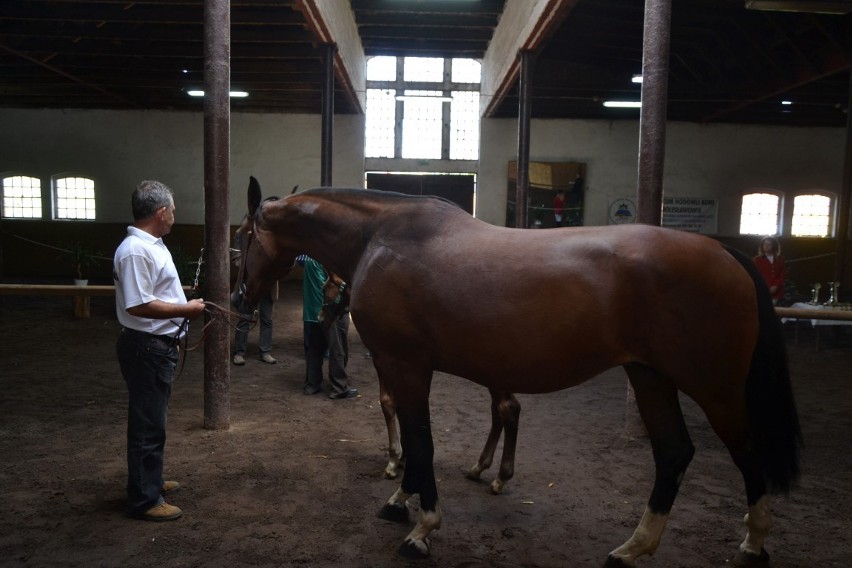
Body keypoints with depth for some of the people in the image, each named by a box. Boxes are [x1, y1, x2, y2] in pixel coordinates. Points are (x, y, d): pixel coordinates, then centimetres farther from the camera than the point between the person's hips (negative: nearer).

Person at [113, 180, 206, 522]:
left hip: (159, 345, 11)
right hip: (146, 348, -11)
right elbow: (139, 305, -28)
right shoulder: (135, 251, -21)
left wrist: (184, 307, 16)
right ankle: (144, 500, 12)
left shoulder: (151, 245, 11)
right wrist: (187, 309, -20)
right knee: (147, 424, 0)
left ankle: (149, 480, 38)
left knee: (152, 419, 22)